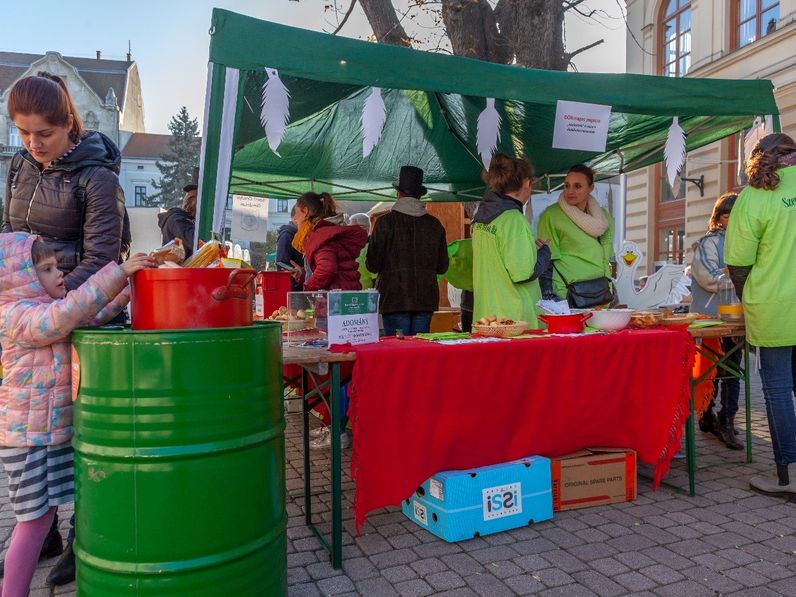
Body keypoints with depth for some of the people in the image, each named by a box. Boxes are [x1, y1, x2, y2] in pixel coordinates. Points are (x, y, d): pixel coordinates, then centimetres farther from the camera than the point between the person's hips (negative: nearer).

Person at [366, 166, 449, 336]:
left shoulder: (385, 222, -7)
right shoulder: (434, 224, 3)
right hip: (425, 299, 3)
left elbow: (373, 265, -6)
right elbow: (442, 267, 9)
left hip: (394, 299, -3)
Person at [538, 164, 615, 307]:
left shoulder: (603, 215, 11)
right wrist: (550, 299, -17)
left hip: (602, 292, 5)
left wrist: (609, 288, 17)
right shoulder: (551, 215, -7)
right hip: (570, 294, -5)